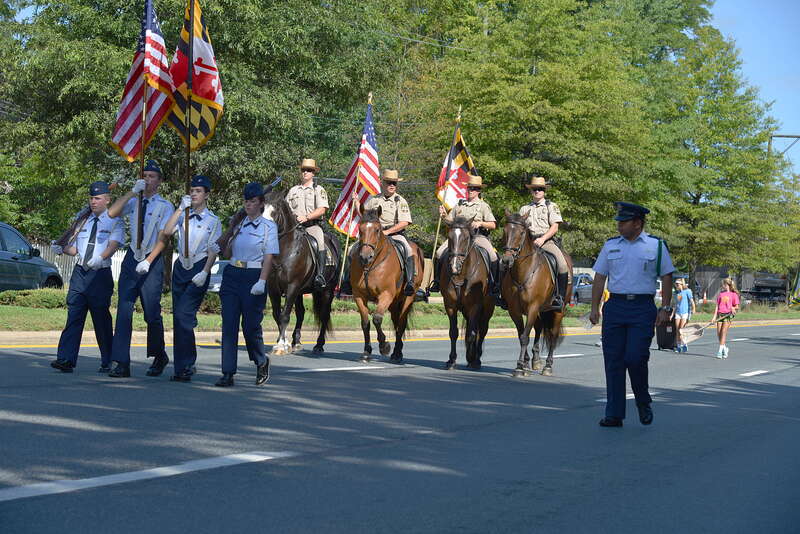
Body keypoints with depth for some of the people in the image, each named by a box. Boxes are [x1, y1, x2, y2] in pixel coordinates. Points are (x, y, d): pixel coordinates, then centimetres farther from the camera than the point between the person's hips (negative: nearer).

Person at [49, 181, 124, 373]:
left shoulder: (114, 222, 2)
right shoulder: (83, 221, 17)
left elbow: (113, 245, -13)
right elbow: (75, 248, 20)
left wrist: (100, 258, -31)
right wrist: (61, 249, 0)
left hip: (100, 273, -4)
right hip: (80, 271, 4)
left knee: (102, 318, 0)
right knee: (74, 315, -4)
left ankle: (107, 362, 11)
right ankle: (65, 359, -9)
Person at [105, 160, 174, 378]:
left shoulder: (165, 206, 0)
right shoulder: (133, 202, 12)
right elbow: (112, 213, -5)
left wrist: (148, 260, -18)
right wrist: (132, 191, -11)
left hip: (153, 261, -3)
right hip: (132, 257, 3)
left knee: (152, 314, 2)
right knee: (124, 310, -5)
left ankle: (159, 357, 24)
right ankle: (122, 363, -6)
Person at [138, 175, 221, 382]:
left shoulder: (213, 221, 2)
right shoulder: (183, 215, 11)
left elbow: (213, 251, -4)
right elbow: (166, 232, -6)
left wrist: (204, 273, -17)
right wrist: (181, 208, -10)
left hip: (199, 270, -5)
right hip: (180, 268, 5)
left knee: (183, 315, -17)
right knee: (179, 318, 6)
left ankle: (183, 367, -14)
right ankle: (187, 364, 15)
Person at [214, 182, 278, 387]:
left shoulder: (268, 226, 0)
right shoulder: (237, 224, 13)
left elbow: (269, 257, -7)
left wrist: (262, 282, -18)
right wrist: (217, 248, 0)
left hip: (254, 277, -4)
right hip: (232, 275, 4)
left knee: (251, 325, -1)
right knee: (229, 324, -2)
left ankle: (262, 362, 26)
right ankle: (228, 374, -2)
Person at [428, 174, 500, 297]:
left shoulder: (483, 206, 7)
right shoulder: (460, 204, 17)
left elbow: (493, 225, 1)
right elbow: (450, 221, 22)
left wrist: (480, 223, -16)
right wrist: (444, 215, 1)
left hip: (478, 236, -3)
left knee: (493, 257, -26)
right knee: (439, 253, -15)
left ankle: (495, 287, -14)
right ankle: (436, 283, -1)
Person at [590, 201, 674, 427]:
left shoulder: (656, 246, 4)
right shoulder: (610, 246, 11)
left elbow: (667, 278, 6)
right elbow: (600, 277, 12)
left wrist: (665, 309, -2)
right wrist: (594, 308, 5)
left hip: (642, 309, -3)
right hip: (615, 307, 3)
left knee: (635, 358, -13)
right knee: (613, 361, 1)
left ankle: (643, 403, 13)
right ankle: (614, 415, 5)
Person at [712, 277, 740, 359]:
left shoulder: (734, 294, 3)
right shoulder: (721, 293, 14)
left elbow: (736, 307, 7)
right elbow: (717, 306, 12)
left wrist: (733, 309, -16)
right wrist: (714, 316, 4)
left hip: (728, 315, -4)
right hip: (720, 314, 4)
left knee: (724, 332, -14)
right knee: (719, 333, 1)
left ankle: (720, 351, -15)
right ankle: (725, 348, 22)